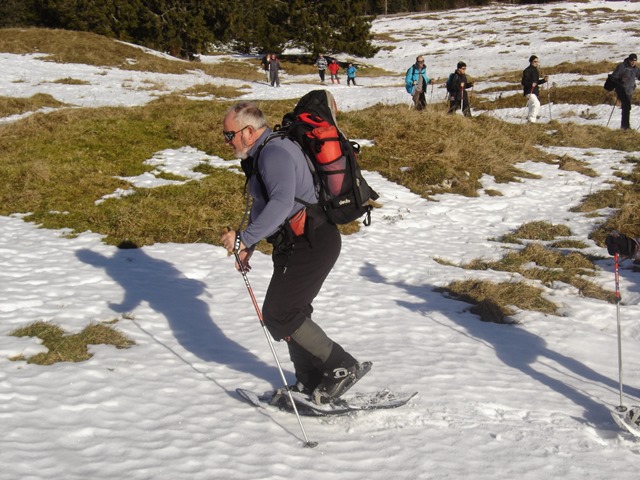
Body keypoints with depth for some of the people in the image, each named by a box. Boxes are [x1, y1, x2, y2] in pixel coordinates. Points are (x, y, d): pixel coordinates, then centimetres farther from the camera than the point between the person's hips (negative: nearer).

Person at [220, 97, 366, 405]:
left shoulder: (274, 153, -17)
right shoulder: (261, 155, 18)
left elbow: (281, 203, -32)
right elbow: (262, 204, 27)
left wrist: (244, 239, -30)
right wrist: (248, 246, 19)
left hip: (311, 244, -11)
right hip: (297, 244, 11)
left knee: (278, 315, -9)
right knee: (290, 313, 14)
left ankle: (342, 368, -1)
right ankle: (311, 384, 24)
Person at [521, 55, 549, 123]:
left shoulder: (536, 71, 17)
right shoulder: (527, 71, -10)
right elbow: (524, 82, -15)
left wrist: (544, 80, 10)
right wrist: (531, 84, -31)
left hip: (535, 92, 9)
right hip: (529, 92, -9)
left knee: (532, 108, 14)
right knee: (536, 104, -25)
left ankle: (529, 119, 27)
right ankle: (531, 119, -23)